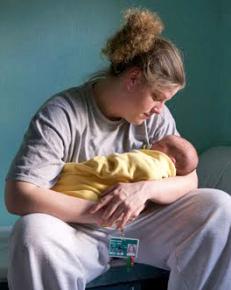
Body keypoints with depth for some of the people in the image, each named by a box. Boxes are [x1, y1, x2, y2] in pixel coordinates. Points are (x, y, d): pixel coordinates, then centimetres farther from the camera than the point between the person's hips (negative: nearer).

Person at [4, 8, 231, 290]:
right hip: (80, 232, -4)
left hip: (139, 226, 4)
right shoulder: (61, 114, -16)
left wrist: (146, 188, -24)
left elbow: (189, 180, -2)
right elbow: (17, 196, -24)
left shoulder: (156, 116, -1)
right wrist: (101, 212, -27)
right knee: (34, 232, -37)